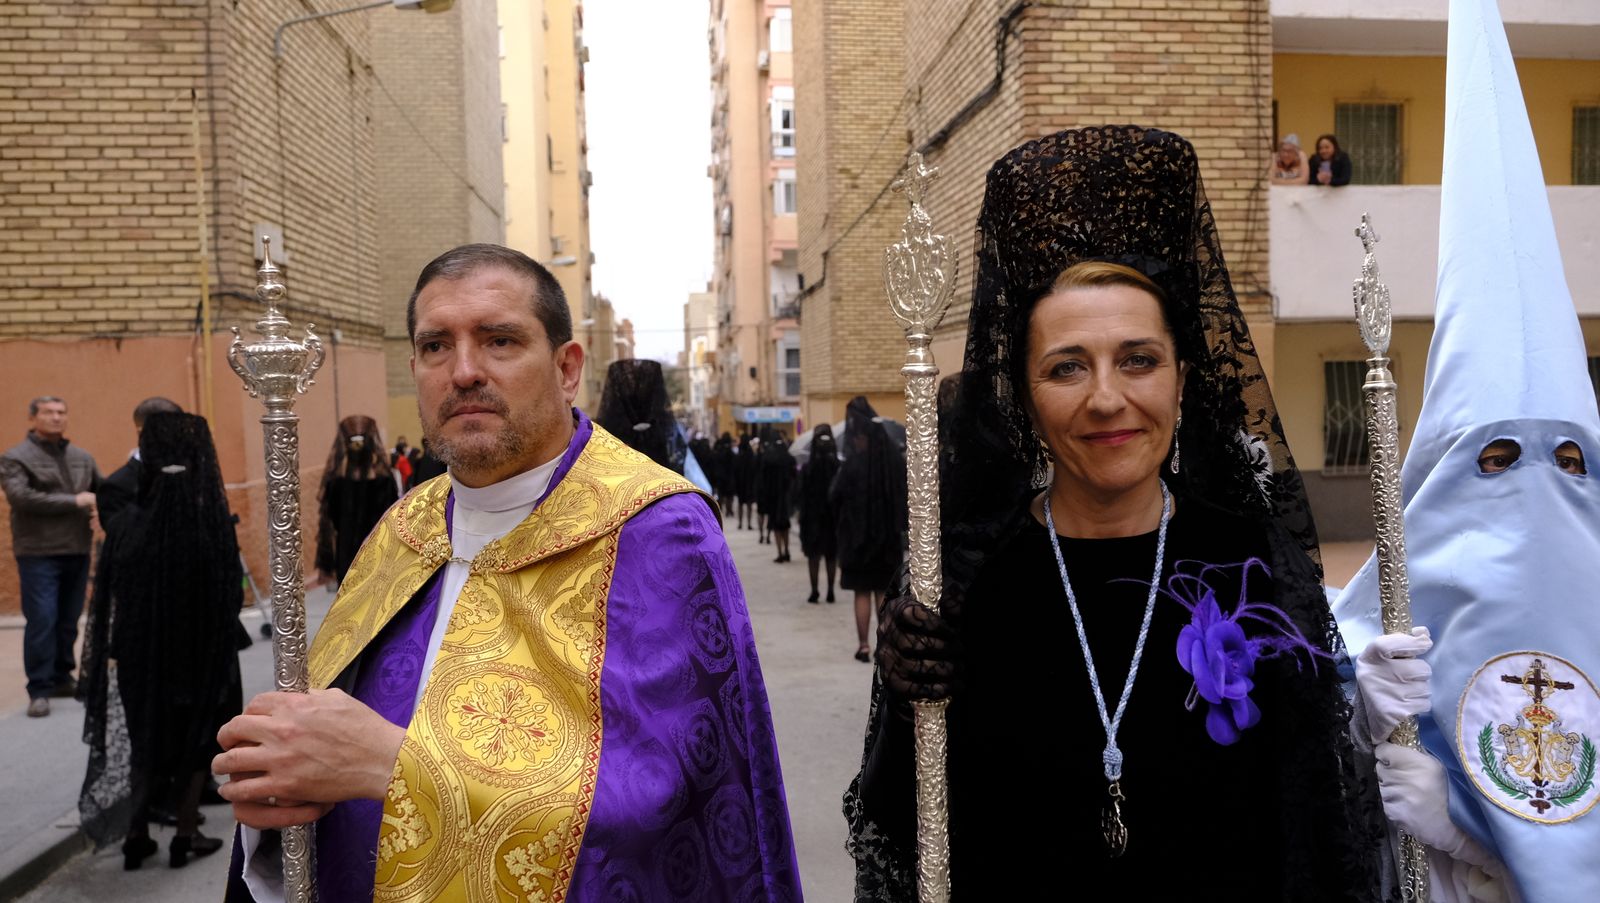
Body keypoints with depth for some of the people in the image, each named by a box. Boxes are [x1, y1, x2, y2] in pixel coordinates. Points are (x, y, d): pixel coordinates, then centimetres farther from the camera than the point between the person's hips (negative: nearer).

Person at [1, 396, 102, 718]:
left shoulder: (82, 458, 12)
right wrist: (74, 501, -16)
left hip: (77, 552, 5)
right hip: (39, 554, -5)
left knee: (68, 621, 11)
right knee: (41, 621, -7)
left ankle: (62, 678, 23)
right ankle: (39, 690, 0)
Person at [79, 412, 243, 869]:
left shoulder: (126, 526, -11)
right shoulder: (212, 528, -18)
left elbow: (108, 599, -6)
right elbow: (231, 597, -13)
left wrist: (115, 652, 5)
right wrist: (221, 648, 2)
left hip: (138, 650, 2)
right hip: (198, 654, -2)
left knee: (143, 736, 21)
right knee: (194, 737, 17)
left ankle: (136, 836, 26)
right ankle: (185, 834, 21)